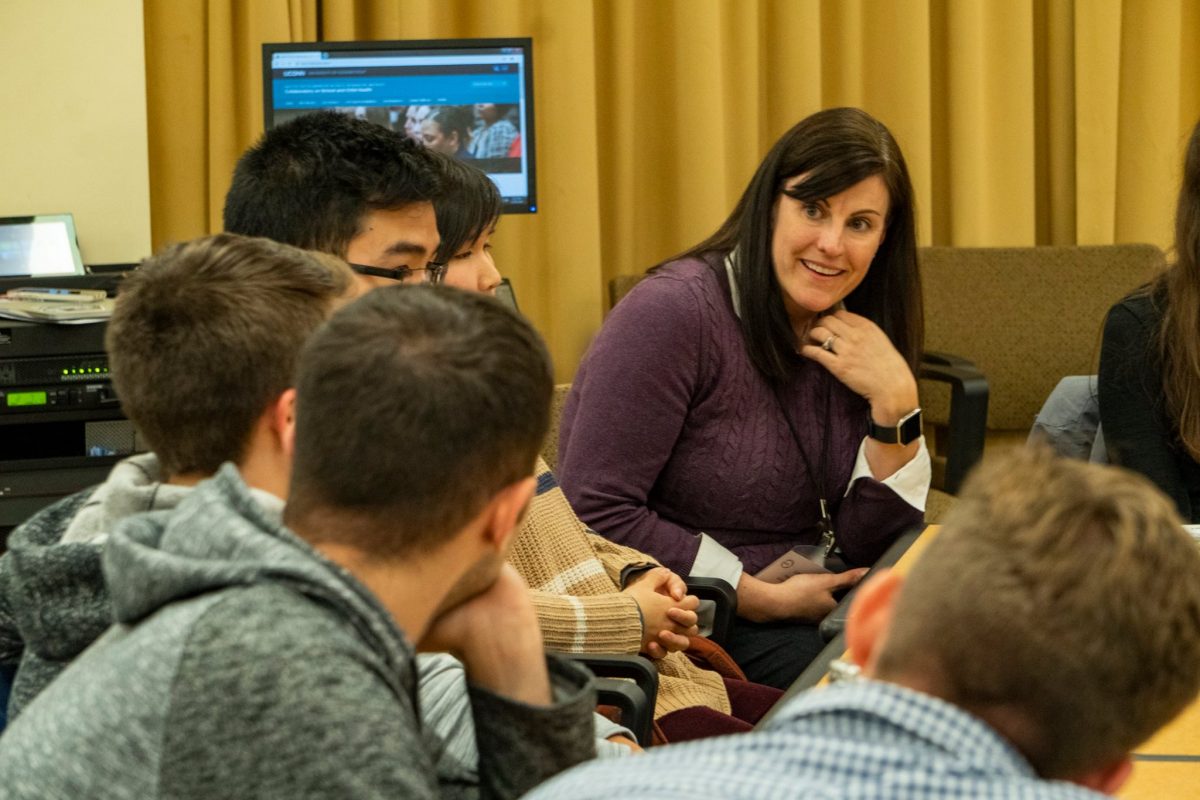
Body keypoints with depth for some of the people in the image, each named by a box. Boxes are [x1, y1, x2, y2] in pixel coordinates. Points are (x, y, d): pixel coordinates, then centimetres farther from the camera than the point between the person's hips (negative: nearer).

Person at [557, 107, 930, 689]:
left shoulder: (856, 338, 6)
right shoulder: (673, 311, -14)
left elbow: (868, 543, 3)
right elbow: (596, 511, -19)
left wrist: (894, 402, -12)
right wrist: (763, 599, -16)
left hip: (811, 607, 7)